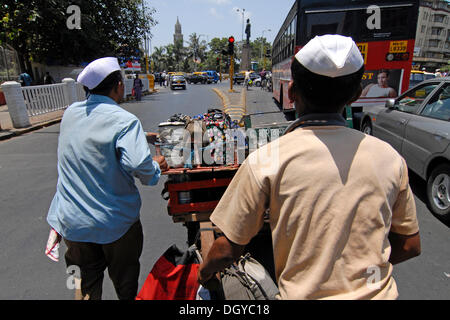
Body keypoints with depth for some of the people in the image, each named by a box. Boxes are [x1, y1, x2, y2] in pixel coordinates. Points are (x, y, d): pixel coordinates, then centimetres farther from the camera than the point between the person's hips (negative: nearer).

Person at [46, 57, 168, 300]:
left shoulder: (70, 113, 2)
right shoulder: (125, 121, -20)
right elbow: (139, 166, -33)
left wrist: (141, 137, 21)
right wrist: (156, 164, -11)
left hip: (70, 222, 5)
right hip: (115, 223, -5)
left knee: (88, 284, 26)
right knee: (125, 283, 21)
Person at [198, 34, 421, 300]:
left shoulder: (266, 161, -21)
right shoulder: (389, 157, -9)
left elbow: (228, 250, -12)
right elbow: (410, 245, 3)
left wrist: (205, 272, 9)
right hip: (380, 293, 5)